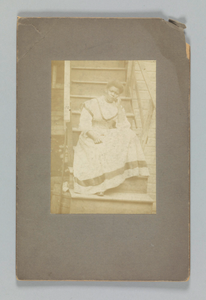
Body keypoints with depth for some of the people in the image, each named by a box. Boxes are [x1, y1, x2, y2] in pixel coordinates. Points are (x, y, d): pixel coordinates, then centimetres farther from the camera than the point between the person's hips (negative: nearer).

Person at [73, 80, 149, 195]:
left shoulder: (118, 107, 9)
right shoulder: (92, 104, -3)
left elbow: (124, 126, 1)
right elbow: (84, 123, -11)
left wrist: (118, 107, -9)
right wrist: (94, 136, -25)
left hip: (110, 137, 4)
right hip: (91, 138, -4)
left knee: (130, 135, -20)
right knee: (99, 152, -35)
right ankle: (99, 185, -28)